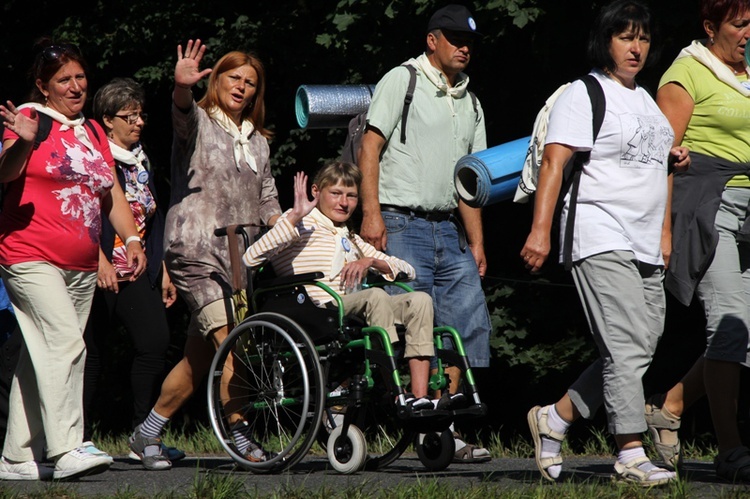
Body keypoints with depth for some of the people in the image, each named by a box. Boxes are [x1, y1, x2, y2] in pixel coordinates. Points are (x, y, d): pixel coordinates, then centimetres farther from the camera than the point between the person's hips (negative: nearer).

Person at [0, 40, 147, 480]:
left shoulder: (93, 132, 19)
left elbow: (111, 192, 23)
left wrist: (131, 238, 9)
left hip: (82, 269, 7)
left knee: (41, 357, 7)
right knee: (65, 342, -21)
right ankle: (66, 450, -26)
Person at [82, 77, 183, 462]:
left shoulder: (142, 161, 19)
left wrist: (162, 271, 20)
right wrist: (101, 261, -22)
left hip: (138, 274, 6)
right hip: (103, 271, -6)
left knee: (156, 341, -11)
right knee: (92, 353, -2)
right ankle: (79, 438, 6)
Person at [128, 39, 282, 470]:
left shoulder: (258, 141, 20)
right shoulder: (198, 122, 1)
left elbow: (267, 201, 21)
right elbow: (182, 110, -23)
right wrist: (183, 84, -45)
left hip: (239, 256, 7)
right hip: (196, 250, -7)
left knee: (200, 358, 9)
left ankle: (148, 434, 20)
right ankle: (237, 434, -12)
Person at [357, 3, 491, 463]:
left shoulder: (470, 103, 20)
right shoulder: (402, 81, 0)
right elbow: (370, 149, -7)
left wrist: (477, 242, 14)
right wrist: (371, 213, -17)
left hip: (448, 231, 7)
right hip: (402, 226, -7)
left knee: (472, 322, -3)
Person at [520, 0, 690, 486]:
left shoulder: (647, 100, 22)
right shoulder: (584, 95, -4)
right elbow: (554, 161, -13)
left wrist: (674, 158, 12)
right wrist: (541, 228, -23)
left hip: (646, 245, 9)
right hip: (600, 239, -9)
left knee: (639, 350, 7)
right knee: (626, 347, -14)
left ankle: (553, 419, 18)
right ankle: (632, 455, -14)